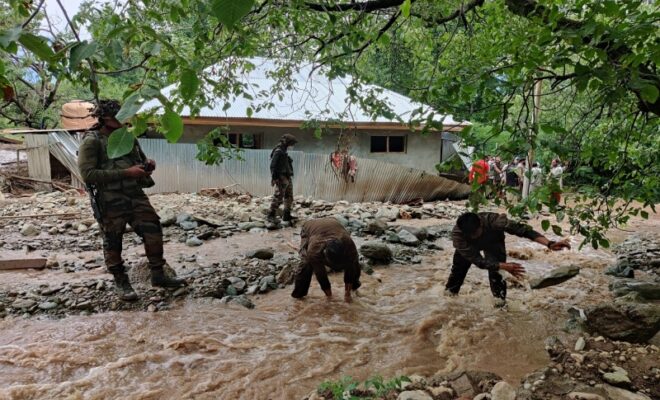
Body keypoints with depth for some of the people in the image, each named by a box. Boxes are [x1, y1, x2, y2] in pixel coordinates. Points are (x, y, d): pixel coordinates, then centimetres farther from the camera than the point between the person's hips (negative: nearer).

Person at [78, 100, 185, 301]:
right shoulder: (91, 141, -7)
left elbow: (140, 160, 26)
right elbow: (87, 174, -16)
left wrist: (148, 165, 0)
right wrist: (125, 173, -20)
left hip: (136, 196, 6)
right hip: (110, 203, -5)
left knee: (154, 231, 2)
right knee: (113, 243, 5)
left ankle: (158, 275, 17)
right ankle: (121, 283, 22)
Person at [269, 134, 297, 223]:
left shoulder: (283, 152, 16)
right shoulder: (278, 151, -12)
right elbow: (273, 166, -18)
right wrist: (274, 178, -22)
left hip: (287, 178, 10)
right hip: (281, 178, -10)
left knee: (289, 198, 15)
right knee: (278, 198, -10)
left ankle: (286, 216, 24)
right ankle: (271, 216, -5)